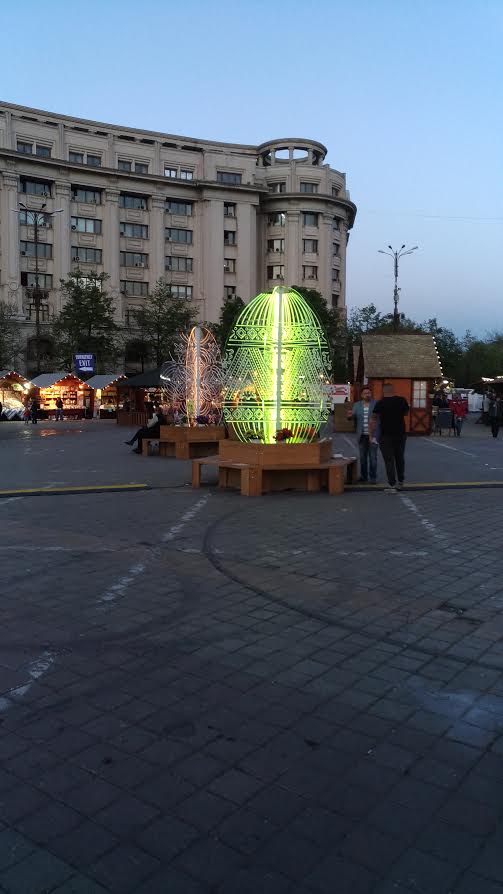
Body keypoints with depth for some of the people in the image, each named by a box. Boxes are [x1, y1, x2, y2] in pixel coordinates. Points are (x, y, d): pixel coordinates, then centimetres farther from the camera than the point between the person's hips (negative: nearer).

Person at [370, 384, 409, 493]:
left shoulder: (381, 403, -10)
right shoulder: (402, 400, 0)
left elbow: (373, 419, -12)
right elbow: (406, 413, 18)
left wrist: (371, 434, -8)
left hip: (386, 436, -4)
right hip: (400, 434, 4)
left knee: (389, 460, 0)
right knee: (400, 458, 19)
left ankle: (392, 486, -3)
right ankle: (400, 481, 31)